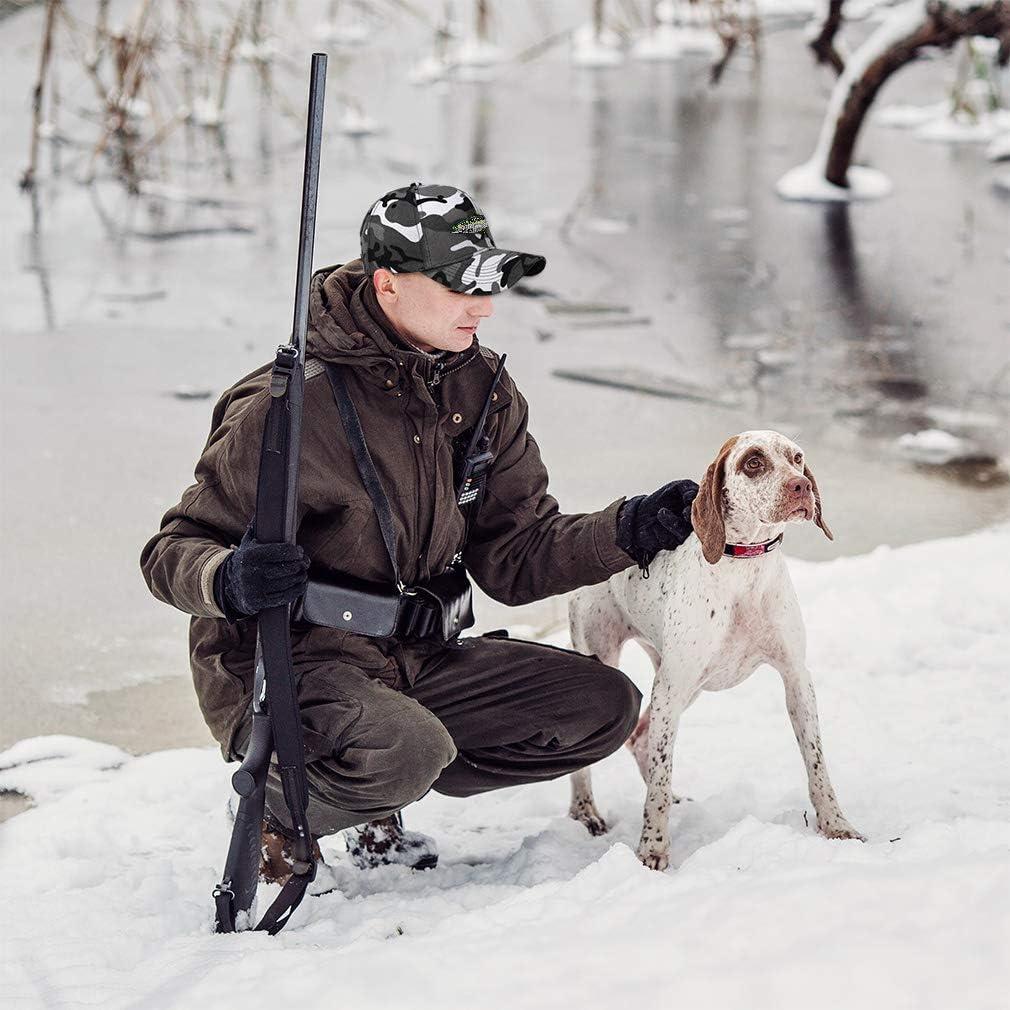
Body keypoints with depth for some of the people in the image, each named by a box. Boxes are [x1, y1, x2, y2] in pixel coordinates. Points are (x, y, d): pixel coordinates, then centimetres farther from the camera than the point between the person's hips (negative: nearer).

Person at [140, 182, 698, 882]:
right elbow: (173, 551, -13)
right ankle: (276, 803, -2)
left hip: (413, 658, 8)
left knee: (604, 707, 0)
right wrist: (230, 581, -37)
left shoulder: (482, 392, 3)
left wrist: (630, 530, -10)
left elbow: (513, 559, 5)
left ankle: (375, 801, 10)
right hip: (284, 664, -7)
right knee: (407, 751, -37)